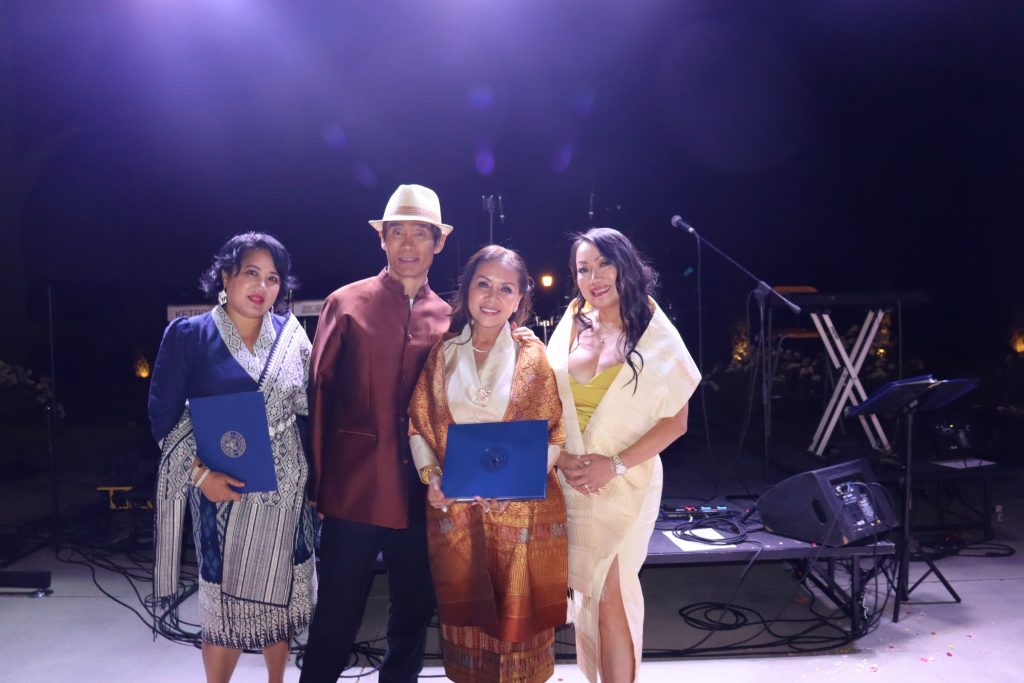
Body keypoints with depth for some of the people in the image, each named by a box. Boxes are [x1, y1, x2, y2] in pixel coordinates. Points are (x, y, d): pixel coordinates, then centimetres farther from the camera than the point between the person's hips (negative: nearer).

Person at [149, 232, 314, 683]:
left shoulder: (290, 335, 3)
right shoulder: (189, 334, -5)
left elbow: (306, 410, 8)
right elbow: (163, 414, -6)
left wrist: (310, 478, 5)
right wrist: (201, 473, -16)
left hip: (284, 489, 3)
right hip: (224, 488, -3)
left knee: (280, 592, 14)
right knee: (226, 598, 5)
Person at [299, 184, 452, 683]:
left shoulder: (448, 318, 6)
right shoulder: (346, 304, -2)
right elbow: (318, 394, -1)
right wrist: (316, 482, -2)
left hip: (422, 494, 3)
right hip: (354, 491, -2)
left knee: (414, 613, 16)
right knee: (335, 617, 9)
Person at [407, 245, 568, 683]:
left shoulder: (532, 356, -1)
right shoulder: (442, 353, 5)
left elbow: (555, 434, -3)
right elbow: (418, 422, 6)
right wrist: (430, 477, -9)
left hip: (521, 508, -2)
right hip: (455, 508, 2)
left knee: (518, 614, 9)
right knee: (466, 612, 15)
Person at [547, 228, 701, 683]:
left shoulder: (655, 337, -5)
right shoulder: (571, 327, 5)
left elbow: (676, 421, -6)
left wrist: (615, 464, -16)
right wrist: (560, 456, -8)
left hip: (624, 485, -3)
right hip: (571, 484, 4)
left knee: (612, 597, -2)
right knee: (585, 591, 11)